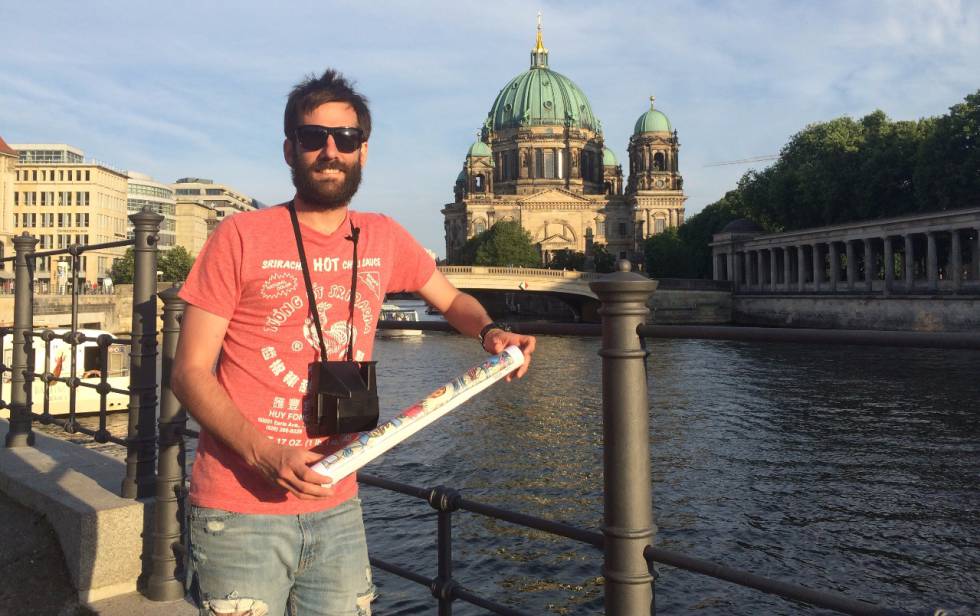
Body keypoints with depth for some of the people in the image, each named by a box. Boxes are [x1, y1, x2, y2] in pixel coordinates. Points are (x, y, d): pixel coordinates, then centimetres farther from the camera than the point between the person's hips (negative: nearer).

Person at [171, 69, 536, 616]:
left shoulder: (384, 238, 4)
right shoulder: (242, 237, -6)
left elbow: (452, 300, 20)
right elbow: (189, 372, -7)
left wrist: (490, 332, -3)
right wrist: (265, 455, -22)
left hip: (337, 506, 4)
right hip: (241, 511, -3)